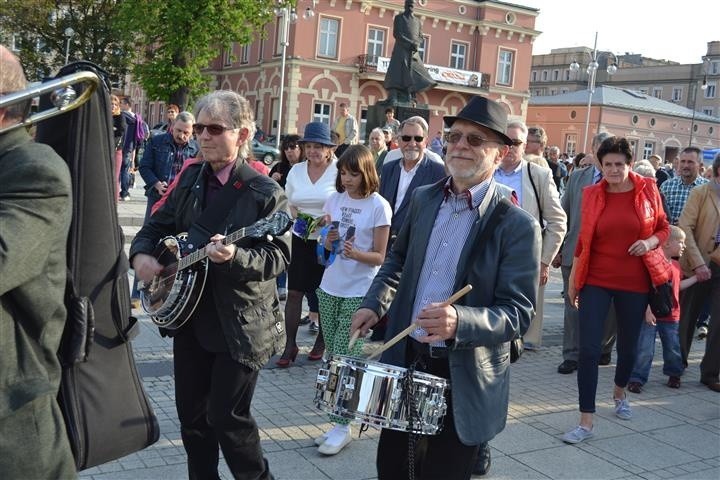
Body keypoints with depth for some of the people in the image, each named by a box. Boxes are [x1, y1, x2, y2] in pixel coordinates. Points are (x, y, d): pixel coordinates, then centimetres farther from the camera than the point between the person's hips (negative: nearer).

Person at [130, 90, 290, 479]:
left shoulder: (265, 193, -12)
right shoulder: (190, 178, 6)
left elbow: (279, 256, -18)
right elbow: (157, 226, 14)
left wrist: (236, 257, -35)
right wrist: (141, 255, -6)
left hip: (241, 324, -6)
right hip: (190, 315, 6)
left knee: (227, 416, 0)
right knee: (191, 412, 14)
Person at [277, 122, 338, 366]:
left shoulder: (338, 170, -9)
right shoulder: (296, 170, 4)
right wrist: (298, 216, -5)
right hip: (300, 238, 3)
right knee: (294, 292, 0)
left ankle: (321, 340, 27)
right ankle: (290, 344, 8)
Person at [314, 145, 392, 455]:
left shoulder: (379, 206, -9)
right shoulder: (335, 199, 6)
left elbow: (379, 257, -8)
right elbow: (324, 247, 11)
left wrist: (356, 253, -27)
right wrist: (328, 242, -11)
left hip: (359, 293, -5)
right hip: (330, 288, 5)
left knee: (344, 358, -5)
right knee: (333, 356, 10)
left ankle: (342, 426, 5)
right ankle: (339, 421, 21)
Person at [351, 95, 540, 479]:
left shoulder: (518, 226, -14)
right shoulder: (423, 199, 3)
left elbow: (518, 313, -18)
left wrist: (460, 321, -36)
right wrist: (374, 303, 4)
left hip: (464, 380, -5)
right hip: (405, 361, 5)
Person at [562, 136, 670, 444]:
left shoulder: (647, 190, -1)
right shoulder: (592, 194, -1)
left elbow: (663, 228, 9)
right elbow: (583, 239, 5)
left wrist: (650, 242, -14)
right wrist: (572, 280, 8)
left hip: (634, 282, 1)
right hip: (596, 281, -1)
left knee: (628, 346, 15)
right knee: (588, 349, -8)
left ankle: (620, 394, 46)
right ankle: (586, 422, 0)